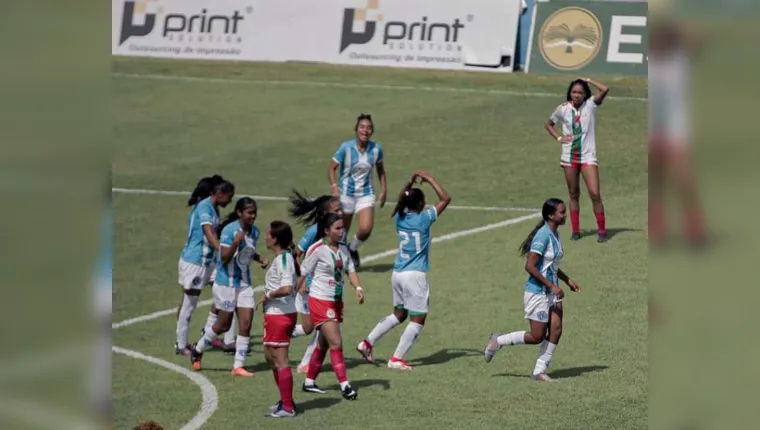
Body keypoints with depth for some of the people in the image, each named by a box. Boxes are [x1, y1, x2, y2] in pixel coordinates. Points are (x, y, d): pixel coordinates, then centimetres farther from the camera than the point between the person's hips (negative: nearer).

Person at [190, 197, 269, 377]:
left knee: (245, 324, -4)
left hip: (244, 284, 6)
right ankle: (198, 350, 31)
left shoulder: (254, 231, 3)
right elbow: (225, 258, -21)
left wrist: (260, 258, 1)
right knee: (224, 325, 6)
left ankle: (238, 366, 2)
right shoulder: (229, 230, -18)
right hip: (226, 283, -6)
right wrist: (236, 242, -36)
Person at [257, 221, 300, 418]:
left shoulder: (282, 259, -20)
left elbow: (287, 288, -31)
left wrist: (267, 296, -16)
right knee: (270, 355, 21)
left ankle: (287, 408, -1)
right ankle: (285, 400, 30)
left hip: (279, 315, -11)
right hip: (276, 314, 11)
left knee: (280, 359, -5)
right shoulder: (286, 256, 10)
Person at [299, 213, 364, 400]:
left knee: (323, 344, 15)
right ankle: (345, 386, -14)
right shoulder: (317, 249, -14)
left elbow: (350, 270, 4)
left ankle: (309, 382, 27)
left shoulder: (343, 249, 7)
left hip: (337, 301, 8)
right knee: (336, 343, -13)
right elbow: (303, 273, -10)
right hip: (320, 301, -8)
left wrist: (358, 288, -14)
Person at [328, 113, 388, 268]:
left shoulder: (376, 148, -5)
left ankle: (353, 249, 16)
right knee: (341, 232, 5)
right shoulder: (346, 147, -14)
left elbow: (380, 169, 13)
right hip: (346, 193, -2)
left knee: (366, 229, -15)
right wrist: (335, 187, -21)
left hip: (366, 193, 2)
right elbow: (332, 168, -7)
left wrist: (384, 190, 9)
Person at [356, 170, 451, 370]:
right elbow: (445, 198, -8)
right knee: (418, 319, 3)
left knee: (398, 314, 23)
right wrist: (430, 180, -1)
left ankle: (368, 342, 19)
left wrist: (411, 182, 19)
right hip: (415, 275, -7)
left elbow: (401, 200, 27)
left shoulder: (400, 217, 3)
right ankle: (397, 359, -1)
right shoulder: (423, 219, -13)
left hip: (398, 273, 7)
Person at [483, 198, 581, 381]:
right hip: (537, 292, -9)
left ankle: (540, 371, 8)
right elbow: (530, 266, -24)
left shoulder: (555, 235, 8)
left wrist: (567, 280, 17)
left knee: (555, 331, 0)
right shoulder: (543, 235, -21)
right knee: (537, 336, -2)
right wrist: (552, 285, -23)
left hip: (552, 292, 9)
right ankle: (498, 341, 16)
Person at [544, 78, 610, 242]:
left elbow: (605, 89, -19)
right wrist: (559, 138, 3)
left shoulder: (590, 105, -4)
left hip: (588, 156, -2)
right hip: (569, 157, 2)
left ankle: (602, 230, -2)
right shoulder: (563, 109, 2)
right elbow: (548, 124, 18)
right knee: (574, 195, 9)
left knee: (595, 194, -11)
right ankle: (575, 230, 16)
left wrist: (588, 80, -8)